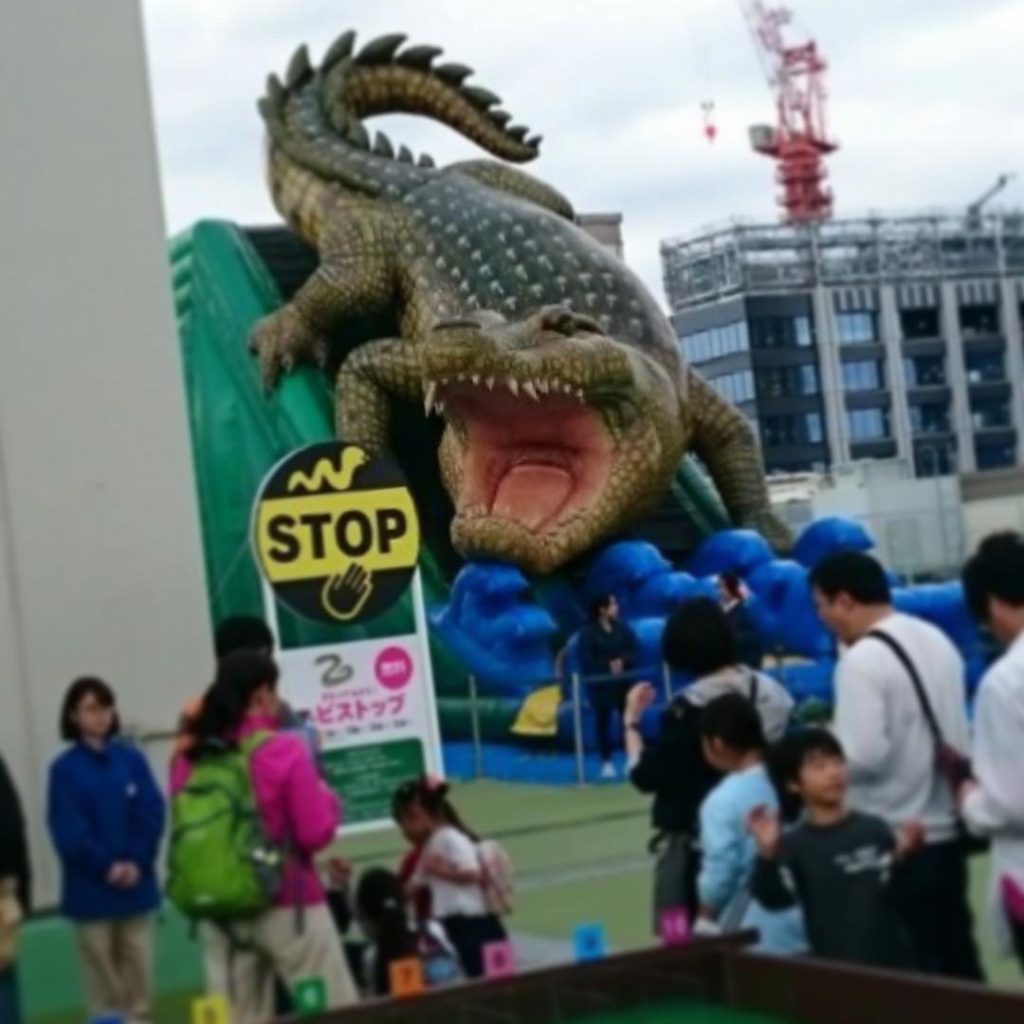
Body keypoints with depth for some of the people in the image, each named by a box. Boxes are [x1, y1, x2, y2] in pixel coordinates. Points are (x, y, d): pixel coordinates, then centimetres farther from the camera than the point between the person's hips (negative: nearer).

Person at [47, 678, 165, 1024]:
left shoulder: (132, 759, 3)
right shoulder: (65, 769, -4)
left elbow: (152, 814, -2)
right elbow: (68, 830, -9)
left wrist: (136, 863, -14)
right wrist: (106, 867, -15)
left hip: (136, 884, 2)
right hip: (91, 891, -2)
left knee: (138, 967, 9)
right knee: (101, 972, 4)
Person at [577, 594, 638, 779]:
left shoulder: (621, 628, 5)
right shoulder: (588, 632, -9)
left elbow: (633, 649, 4)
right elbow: (586, 659, -13)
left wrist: (622, 661, -14)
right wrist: (608, 666, -16)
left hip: (624, 681, 4)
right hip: (601, 683, -4)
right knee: (603, 721, 1)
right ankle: (607, 762, 7)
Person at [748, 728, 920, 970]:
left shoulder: (873, 829, -1)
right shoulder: (794, 844, -3)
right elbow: (774, 899, -14)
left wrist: (902, 858, -18)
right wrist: (767, 854, -29)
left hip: (891, 963, 1)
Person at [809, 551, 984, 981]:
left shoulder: (862, 660, -17)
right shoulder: (938, 640, 9)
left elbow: (863, 755, -23)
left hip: (894, 841, -8)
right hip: (947, 830, 8)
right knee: (958, 961, 14)